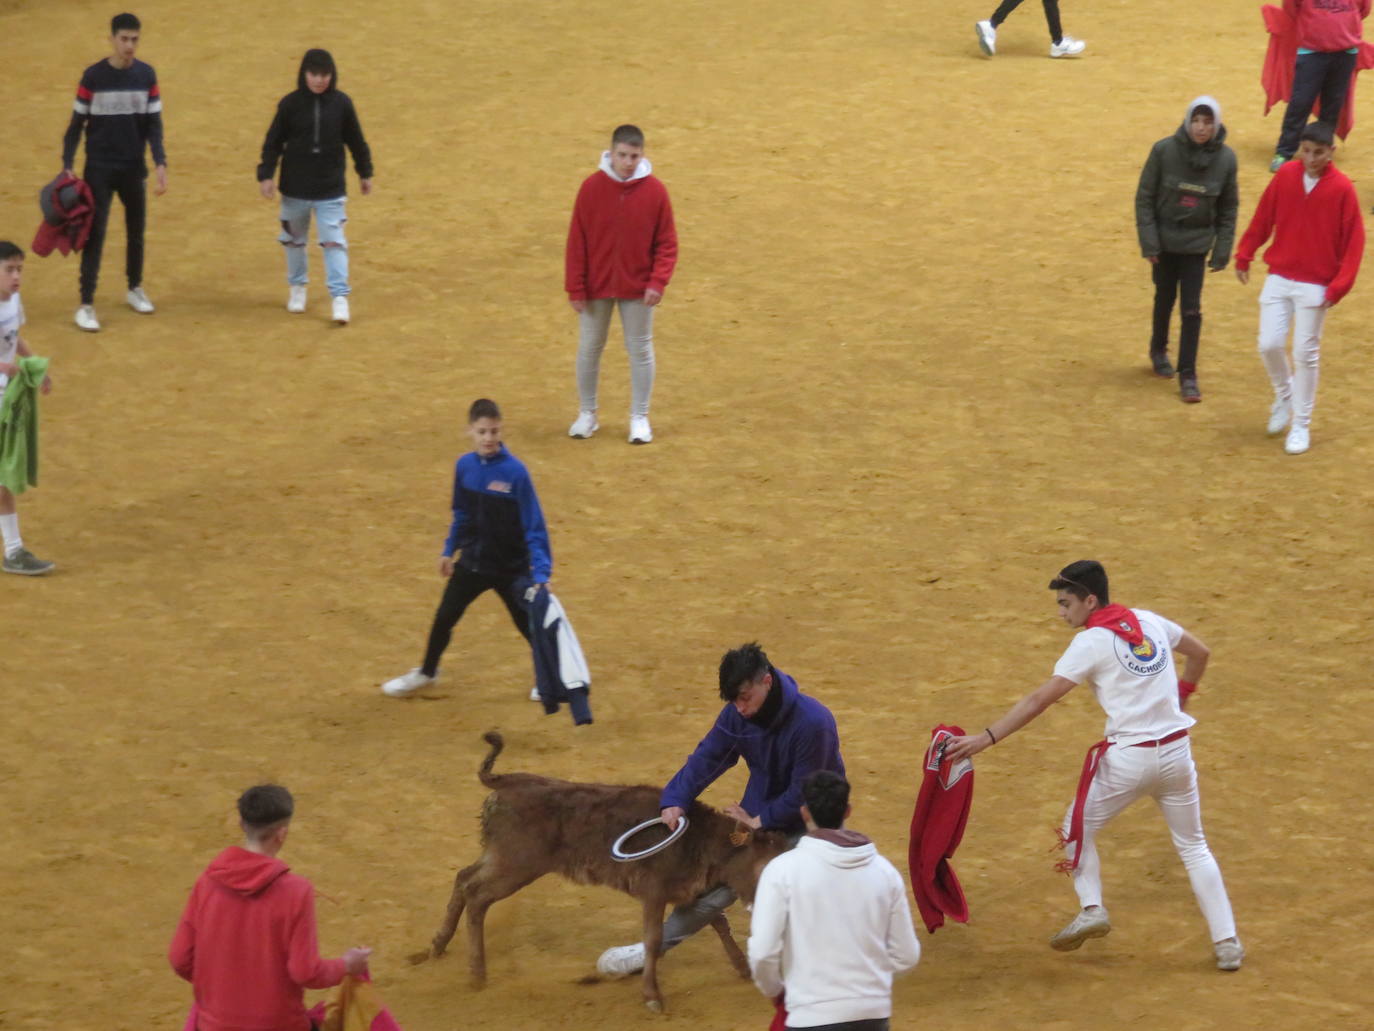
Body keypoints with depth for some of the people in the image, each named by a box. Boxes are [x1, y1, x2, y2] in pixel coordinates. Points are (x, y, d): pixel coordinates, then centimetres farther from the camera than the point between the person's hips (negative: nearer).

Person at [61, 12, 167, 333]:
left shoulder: (146, 75, -2)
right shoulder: (93, 76, -9)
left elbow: (154, 123, 1)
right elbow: (77, 124, -4)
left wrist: (160, 163, -9)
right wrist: (67, 166, -9)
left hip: (134, 170, 3)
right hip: (99, 170, -3)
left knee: (137, 231, 15)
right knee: (94, 235, -6)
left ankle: (135, 289, 35)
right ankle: (86, 305, -2)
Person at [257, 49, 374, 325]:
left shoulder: (341, 103, -5)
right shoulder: (290, 104, -7)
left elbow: (355, 141, 6)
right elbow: (274, 141, -3)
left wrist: (365, 173, 14)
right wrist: (266, 175, -9)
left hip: (331, 188, -1)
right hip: (295, 187, 1)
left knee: (333, 240, -7)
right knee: (294, 238, 15)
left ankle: (340, 297, -9)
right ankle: (296, 287, 35)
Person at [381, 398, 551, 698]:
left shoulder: (515, 471, -22)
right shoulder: (465, 466, -7)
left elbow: (534, 526, -21)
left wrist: (540, 572, -27)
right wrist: (449, 550, 14)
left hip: (511, 568, -5)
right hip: (472, 562, 5)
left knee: (529, 625, 4)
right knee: (444, 618, 15)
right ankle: (425, 673, 37)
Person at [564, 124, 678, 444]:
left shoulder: (655, 191, -8)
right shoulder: (592, 187, -9)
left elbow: (667, 243, -3)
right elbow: (577, 240, -6)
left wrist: (658, 282, -15)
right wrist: (575, 288, -8)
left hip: (637, 287, 0)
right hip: (597, 286, 1)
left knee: (640, 350, 7)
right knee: (589, 348, 10)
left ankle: (639, 418, 19)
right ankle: (587, 414, 25)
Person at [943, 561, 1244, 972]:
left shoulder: (1092, 642, -10)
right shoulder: (1149, 621, 7)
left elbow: (1041, 699, -17)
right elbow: (1200, 652, 22)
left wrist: (987, 738, -19)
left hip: (1128, 758, -6)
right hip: (1177, 752, 6)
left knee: (1079, 826, 15)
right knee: (1193, 845, 15)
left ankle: (1091, 906, -3)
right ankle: (1226, 942, 10)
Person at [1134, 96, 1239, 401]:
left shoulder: (1225, 159, -8)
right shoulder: (1164, 151, -13)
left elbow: (1228, 208, 2)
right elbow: (1144, 197, -7)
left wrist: (1222, 250, -1)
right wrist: (1148, 242, -10)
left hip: (1197, 244, 0)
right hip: (1164, 241, 0)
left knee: (1191, 308, -3)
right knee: (1165, 299, 14)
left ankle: (1188, 375, 5)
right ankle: (1159, 350, 41)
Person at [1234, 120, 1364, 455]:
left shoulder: (1342, 188, -11)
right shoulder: (1286, 176, -2)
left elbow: (1354, 240, -9)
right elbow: (1263, 217, 7)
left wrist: (1339, 286, -13)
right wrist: (1245, 255, 7)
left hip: (1315, 286, -3)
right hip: (1279, 278, 3)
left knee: (1306, 355, 1)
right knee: (1269, 345, -1)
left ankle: (1301, 425, 14)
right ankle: (1284, 395, 29)